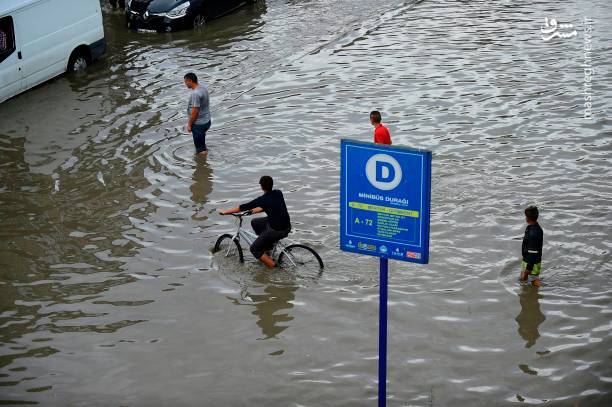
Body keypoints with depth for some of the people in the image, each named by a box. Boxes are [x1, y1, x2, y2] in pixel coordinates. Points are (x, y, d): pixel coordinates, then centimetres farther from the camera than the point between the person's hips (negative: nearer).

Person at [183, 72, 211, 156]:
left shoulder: (195, 94, -27)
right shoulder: (204, 87, 2)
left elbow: (195, 112, -25)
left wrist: (189, 124, -13)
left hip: (199, 124, -9)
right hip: (206, 121, 9)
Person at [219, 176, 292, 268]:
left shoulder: (262, 200, -16)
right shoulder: (278, 193, 2)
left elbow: (243, 207, -8)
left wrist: (225, 212, 3)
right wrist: (256, 210, 30)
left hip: (276, 231, -7)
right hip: (287, 227, 7)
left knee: (254, 249, 9)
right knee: (254, 223, 23)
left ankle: (274, 267, 2)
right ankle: (268, 245, 30)